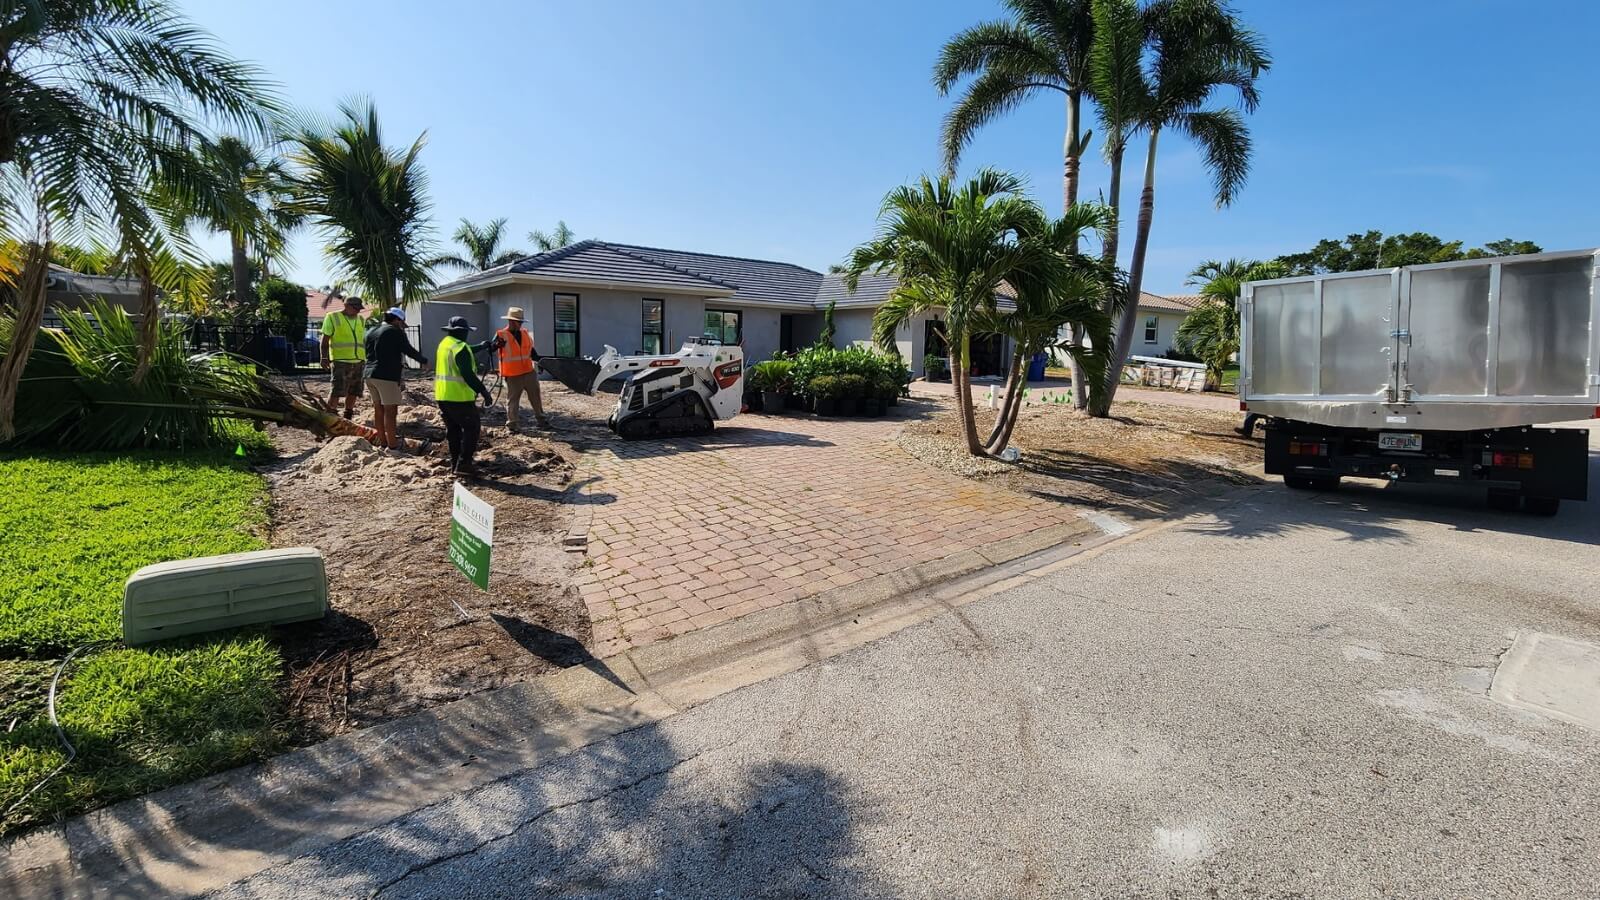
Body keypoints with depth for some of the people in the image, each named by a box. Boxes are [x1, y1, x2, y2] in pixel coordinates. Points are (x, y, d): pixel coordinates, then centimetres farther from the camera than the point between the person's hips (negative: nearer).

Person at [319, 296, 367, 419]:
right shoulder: (333, 317, 1)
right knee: (337, 390, -12)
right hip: (341, 361, -5)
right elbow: (325, 340, -2)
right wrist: (324, 357, -9)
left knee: (353, 392, 8)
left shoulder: (361, 320, 16)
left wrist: (365, 359, 20)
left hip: (359, 361, 5)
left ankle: (347, 417, 19)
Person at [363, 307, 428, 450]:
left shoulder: (371, 332, 18)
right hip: (387, 376, -8)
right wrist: (423, 360, 9)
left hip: (370, 374, 8)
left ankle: (382, 441, 18)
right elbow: (409, 350, -8)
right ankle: (392, 444, -4)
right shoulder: (395, 331, -7)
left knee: (378, 409, 13)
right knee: (390, 410, -5)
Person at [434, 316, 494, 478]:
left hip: (442, 396, 9)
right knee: (472, 428, -1)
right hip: (459, 397, -9)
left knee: (453, 429, 17)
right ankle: (463, 465, -5)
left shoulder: (443, 344, 13)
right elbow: (468, 375, -25)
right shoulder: (461, 348, -16)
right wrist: (484, 392, -24)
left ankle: (455, 463, 22)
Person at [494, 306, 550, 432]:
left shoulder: (525, 333, 9)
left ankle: (540, 419, 23)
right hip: (513, 375, -5)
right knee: (512, 399, 4)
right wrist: (498, 345, -35)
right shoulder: (501, 335, -7)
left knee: (535, 396, 11)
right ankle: (511, 424, 13)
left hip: (529, 372, 5)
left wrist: (540, 360, 4)